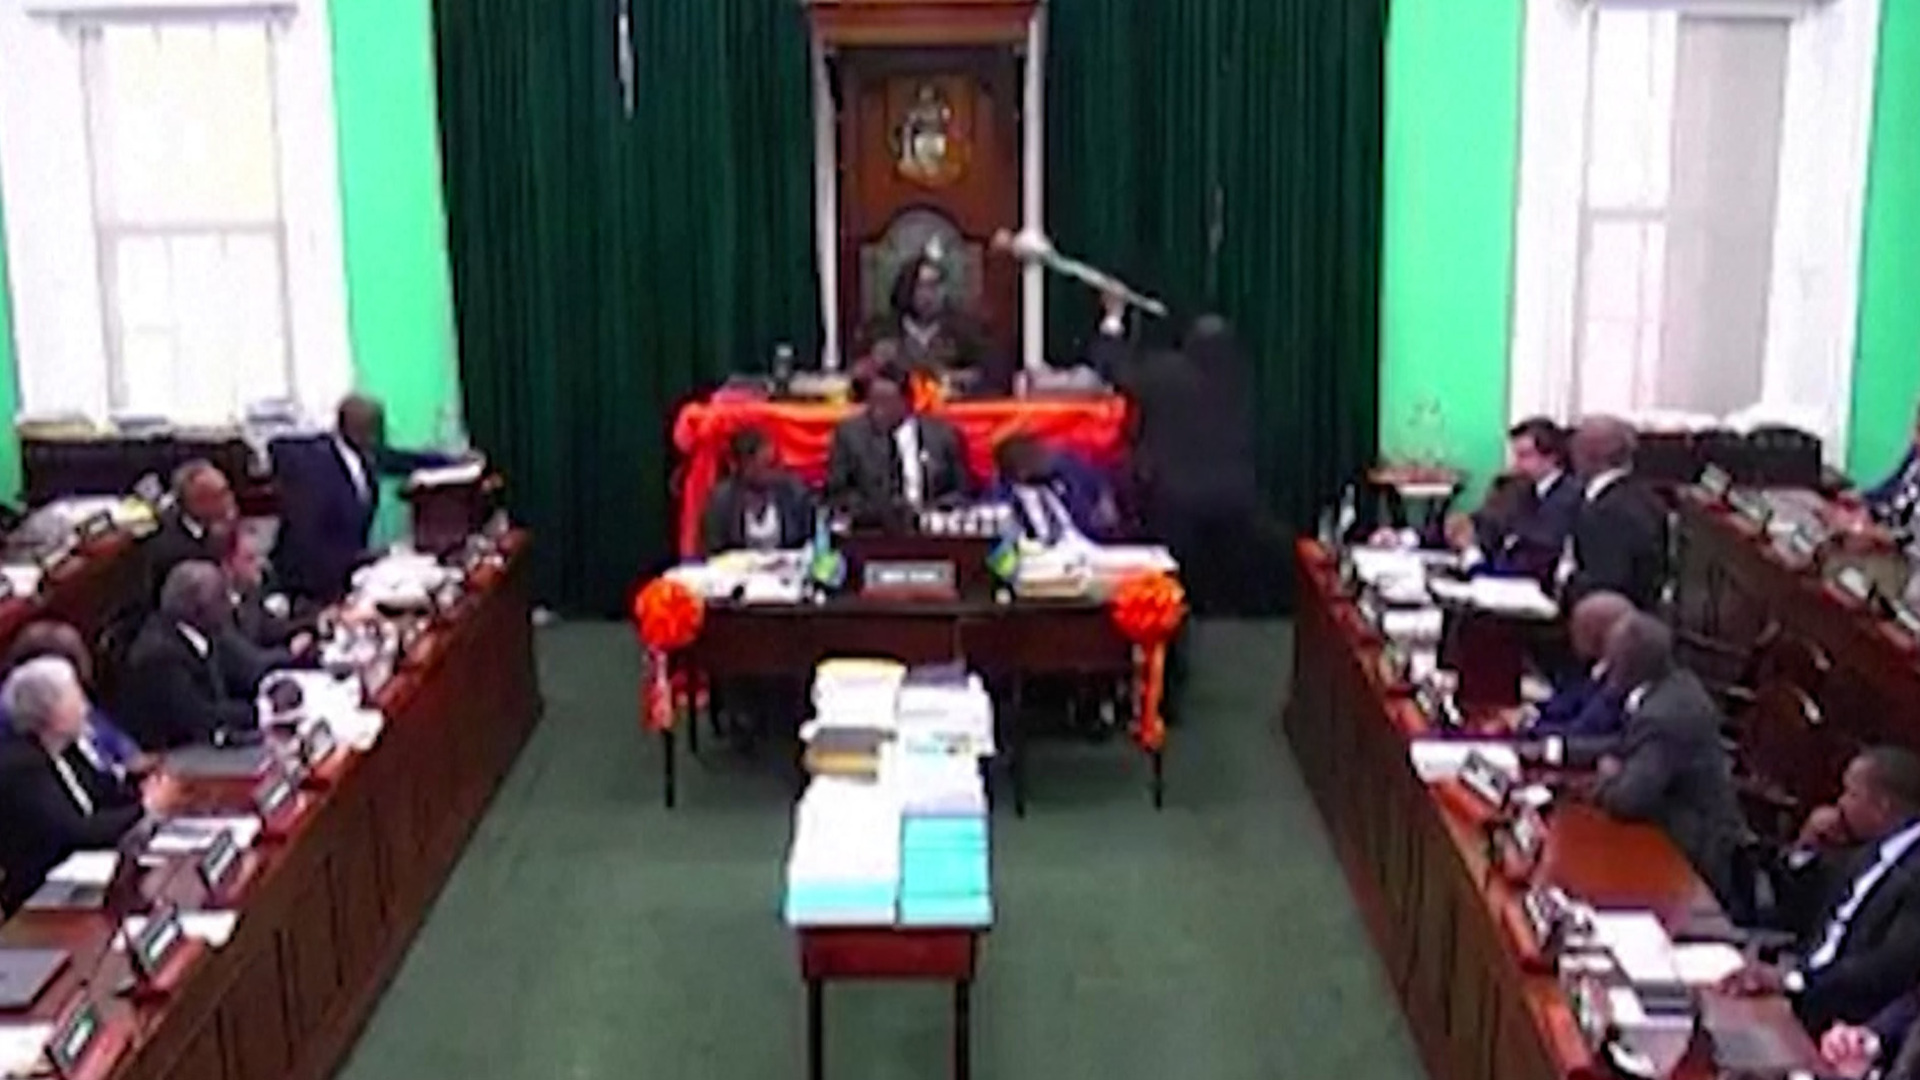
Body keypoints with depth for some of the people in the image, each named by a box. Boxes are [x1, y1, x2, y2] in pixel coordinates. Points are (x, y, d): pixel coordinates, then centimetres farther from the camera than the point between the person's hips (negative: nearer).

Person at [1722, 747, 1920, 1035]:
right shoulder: (1872, 852, 12)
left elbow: (1890, 972, -27)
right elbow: (1801, 922, 18)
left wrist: (1791, 979, -29)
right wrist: (1806, 851, 4)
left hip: (1843, 1025, -8)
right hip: (1803, 997, 8)